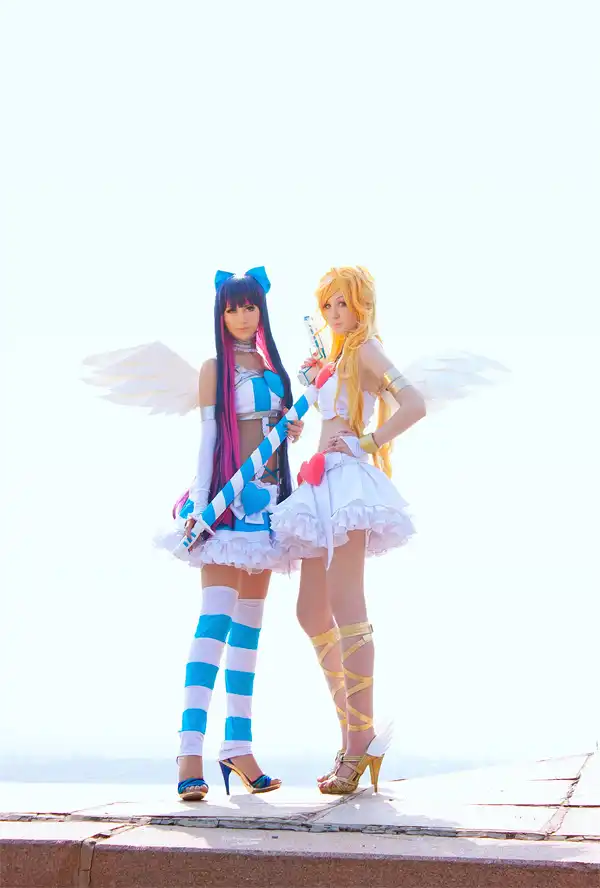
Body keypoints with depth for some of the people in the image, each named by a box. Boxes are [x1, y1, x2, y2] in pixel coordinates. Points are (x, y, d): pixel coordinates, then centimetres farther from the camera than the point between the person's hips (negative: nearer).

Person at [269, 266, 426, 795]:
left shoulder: (366, 349, -2)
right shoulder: (336, 359, 23)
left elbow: (414, 405, -16)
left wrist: (369, 443, -13)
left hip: (348, 477, -9)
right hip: (322, 483, 9)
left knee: (345, 607, -15)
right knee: (312, 613, 6)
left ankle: (363, 740, -14)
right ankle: (354, 734, 11)